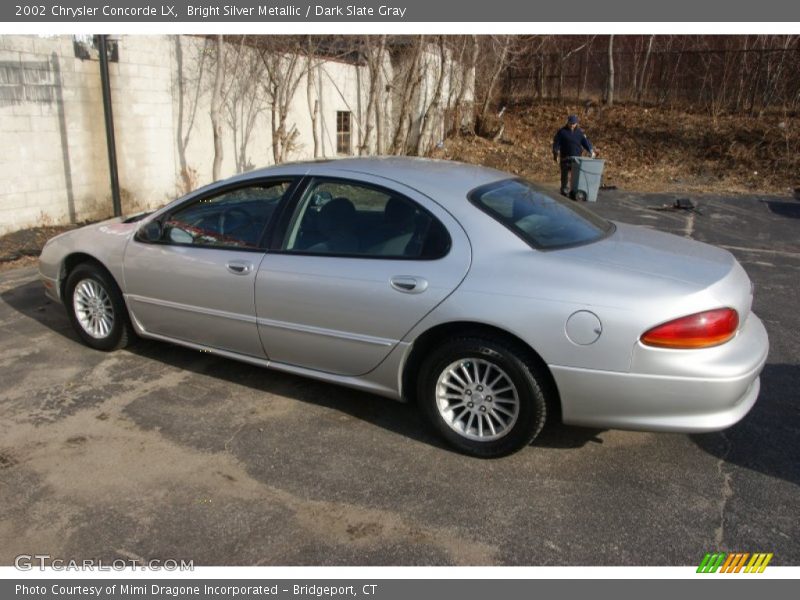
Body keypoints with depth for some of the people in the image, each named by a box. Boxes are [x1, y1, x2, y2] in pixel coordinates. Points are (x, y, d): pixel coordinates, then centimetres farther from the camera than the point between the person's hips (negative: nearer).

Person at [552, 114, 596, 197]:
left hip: (577, 158, 2)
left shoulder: (580, 132, 8)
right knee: (565, 175, 2)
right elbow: (556, 143, 1)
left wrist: (591, 150, -7)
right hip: (565, 158, -1)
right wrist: (556, 154, -8)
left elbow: (586, 142, 7)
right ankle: (565, 192, 10)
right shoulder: (562, 131, 2)